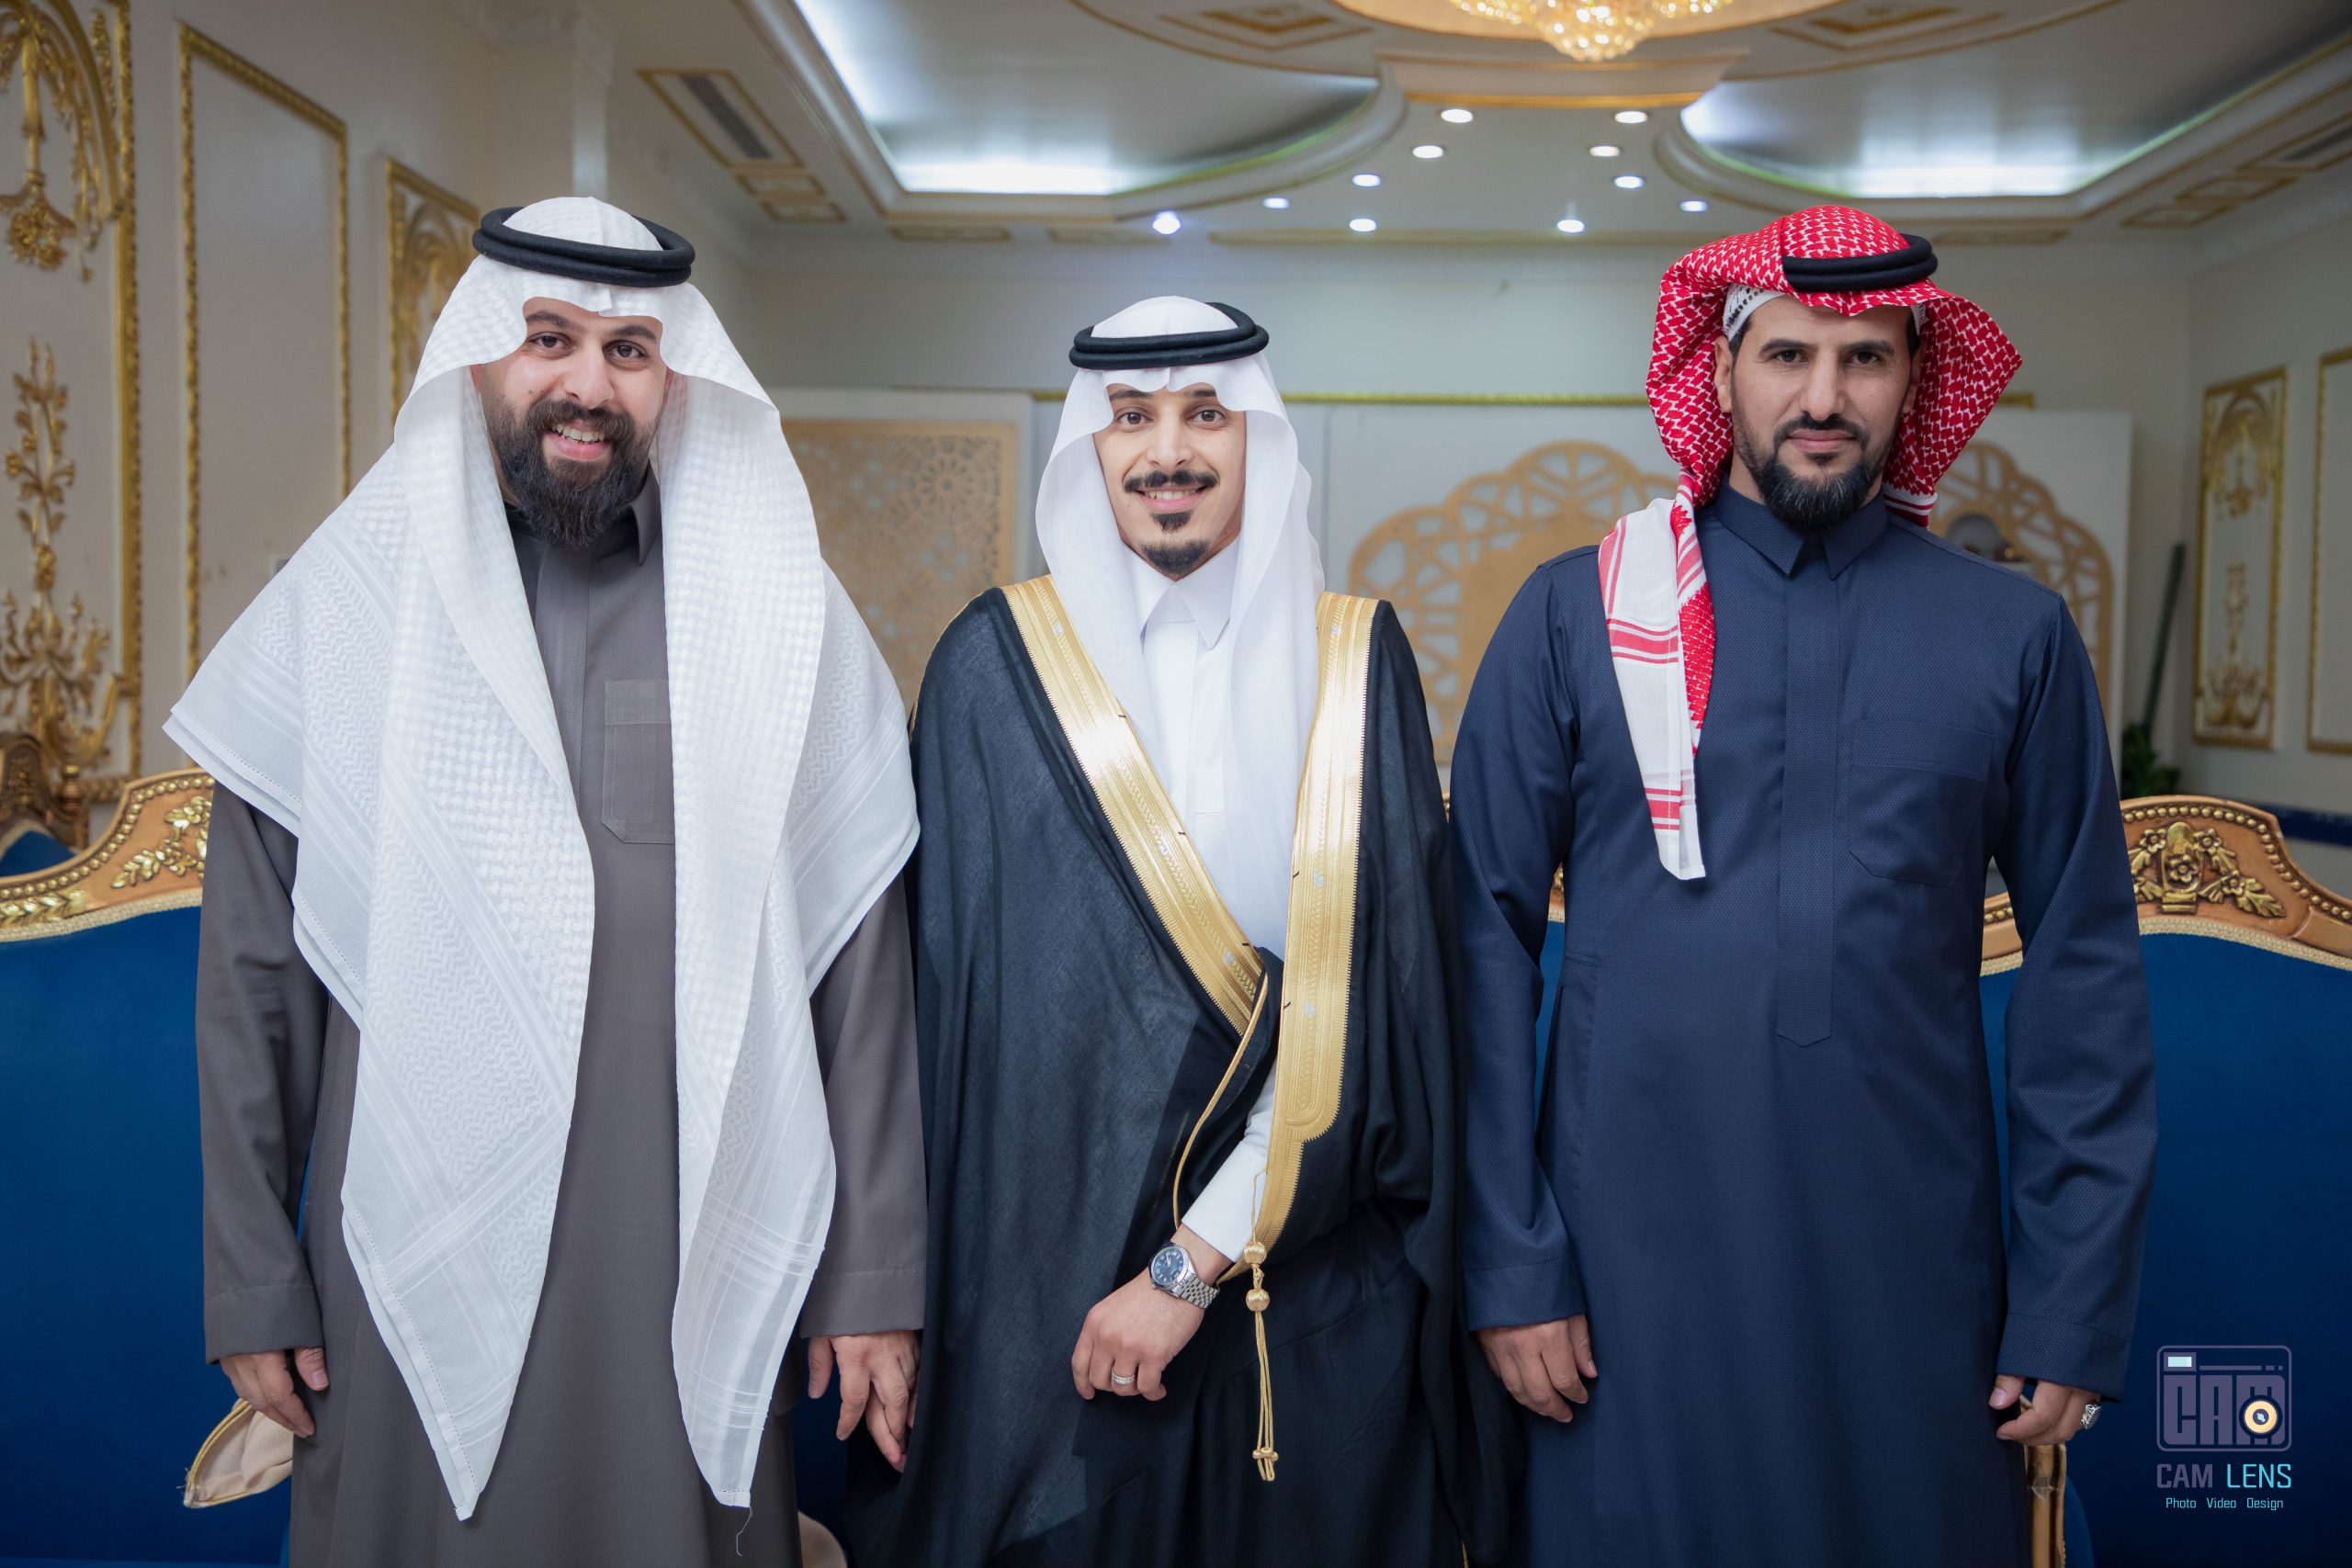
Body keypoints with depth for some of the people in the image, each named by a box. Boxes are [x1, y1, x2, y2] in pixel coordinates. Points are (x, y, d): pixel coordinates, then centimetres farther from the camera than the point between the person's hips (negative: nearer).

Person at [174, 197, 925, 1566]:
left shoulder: (785, 621, 0)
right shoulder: (340, 607, 1)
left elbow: (861, 973, -1)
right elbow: (251, 980, 3)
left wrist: (876, 1279, -1)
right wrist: (254, 1287, 3)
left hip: (704, 1278, 0)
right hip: (417, 1280, 0)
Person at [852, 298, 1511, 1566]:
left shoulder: (1352, 663, -2)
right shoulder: (996, 661, -1)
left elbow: (1365, 993, -8)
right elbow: (948, 982, -2)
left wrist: (1194, 1265, -13)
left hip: (1317, 1278, 1)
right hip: (1050, 1269, 0)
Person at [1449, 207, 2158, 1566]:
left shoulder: (2016, 636, 2)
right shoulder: (1577, 614, -1)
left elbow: (2086, 971, 3)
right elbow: (1490, 937, -3)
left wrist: (2079, 1303, 1)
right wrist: (1509, 1262, -5)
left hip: (1913, 1262, 1)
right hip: (1627, 1257, 0)